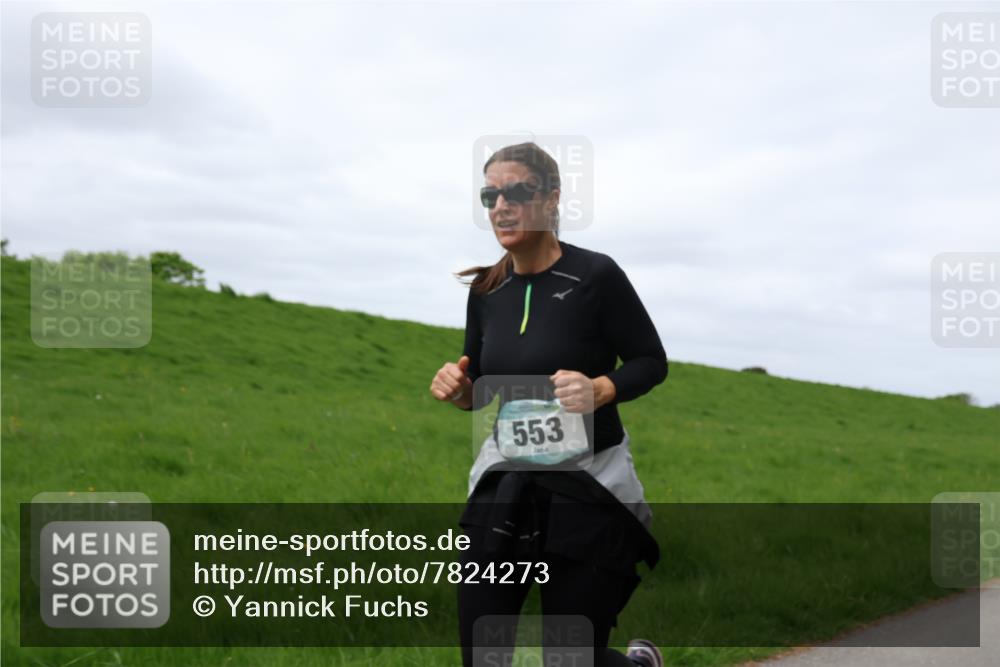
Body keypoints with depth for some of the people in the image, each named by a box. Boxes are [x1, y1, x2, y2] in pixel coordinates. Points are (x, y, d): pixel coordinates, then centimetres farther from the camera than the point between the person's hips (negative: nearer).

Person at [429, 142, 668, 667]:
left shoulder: (595, 276, -15)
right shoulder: (486, 291, 1)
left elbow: (652, 362, -6)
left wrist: (601, 390, -25)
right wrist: (457, 389, -11)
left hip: (588, 487, -4)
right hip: (505, 480, 5)